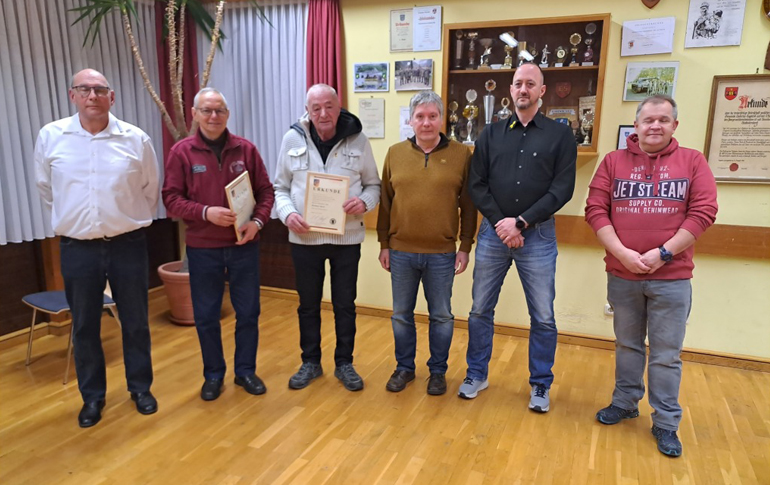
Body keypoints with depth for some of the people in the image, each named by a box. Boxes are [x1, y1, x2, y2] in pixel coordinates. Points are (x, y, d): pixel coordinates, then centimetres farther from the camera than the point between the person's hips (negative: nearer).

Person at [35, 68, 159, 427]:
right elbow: (46, 188, 12)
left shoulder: (136, 139, -5)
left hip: (128, 246, 0)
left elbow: (150, 191, 8)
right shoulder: (50, 136, -3)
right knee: (84, 327, 12)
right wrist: (71, 221, 15)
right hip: (77, 249, 1)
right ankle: (92, 397, 29)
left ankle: (140, 388, 29)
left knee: (135, 323, 11)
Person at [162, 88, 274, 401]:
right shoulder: (181, 152, -3)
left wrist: (257, 222, -13)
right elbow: (171, 199, -5)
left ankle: (245, 370, 28)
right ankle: (213, 374, 28)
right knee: (206, 317, 9)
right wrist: (205, 212, -20)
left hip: (244, 245, 1)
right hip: (202, 248, -1)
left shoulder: (246, 149, 2)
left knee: (248, 313, 10)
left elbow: (265, 191, 3)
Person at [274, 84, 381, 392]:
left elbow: (373, 183, 4)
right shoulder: (292, 139, -2)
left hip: (347, 237, 0)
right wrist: (287, 213, -15)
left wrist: (365, 201, -19)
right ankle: (310, 362, 33)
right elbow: (279, 187, 4)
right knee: (308, 305, 14)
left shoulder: (358, 140, -3)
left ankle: (344, 363, 29)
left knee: (344, 304, 11)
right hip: (304, 238, 1)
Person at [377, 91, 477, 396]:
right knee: (401, 314, 13)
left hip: (442, 254, -2)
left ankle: (438, 371, 29)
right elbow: (385, 202, 7)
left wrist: (465, 247, -3)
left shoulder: (461, 155, -2)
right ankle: (404, 368, 31)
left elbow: (468, 205, 0)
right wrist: (384, 244, 5)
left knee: (441, 316, 10)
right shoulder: (395, 153, 4)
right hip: (401, 251, 2)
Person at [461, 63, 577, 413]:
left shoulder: (560, 135, 3)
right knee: (480, 310, 9)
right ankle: (477, 375, 26)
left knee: (543, 318, 6)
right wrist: (500, 223, -10)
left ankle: (541, 385, 24)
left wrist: (521, 222, -13)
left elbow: (562, 189, -6)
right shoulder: (491, 134, 8)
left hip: (538, 236, -1)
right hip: (493, 232, 2)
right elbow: (476, 185, 2)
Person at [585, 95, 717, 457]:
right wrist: (622, 253, -14)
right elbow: (595, 209, -3)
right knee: (628, 345, 16)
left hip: (672, 278, -1)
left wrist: (662, 253, -14)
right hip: (622, 275, 1)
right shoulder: (613, 161, 4)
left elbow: (703, 212, -6)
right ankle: (624, 403, 35)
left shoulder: (693, 161, 2)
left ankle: (666, 423, 23)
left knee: (667, 354, 8)